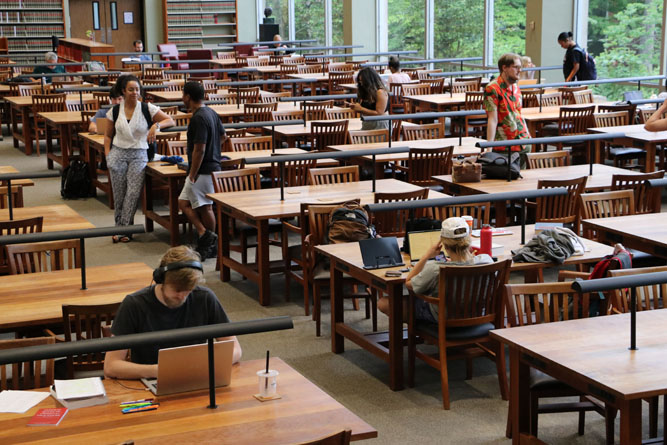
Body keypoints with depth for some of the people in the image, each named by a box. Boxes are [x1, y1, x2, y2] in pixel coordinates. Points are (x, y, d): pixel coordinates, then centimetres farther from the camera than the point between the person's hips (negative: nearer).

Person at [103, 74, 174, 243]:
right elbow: (108, 135, 15)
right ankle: (120, 227, 16)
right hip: (118, 153, 2)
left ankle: (123, 228, -5)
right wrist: (108, 154, 3)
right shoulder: (115, 111, 5)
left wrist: (156, 125, -18)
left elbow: (170, 121, 0)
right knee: (119, 194, 2)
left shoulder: (147, 109, -1)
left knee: (133, 192, -13)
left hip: (139, 154, -2)